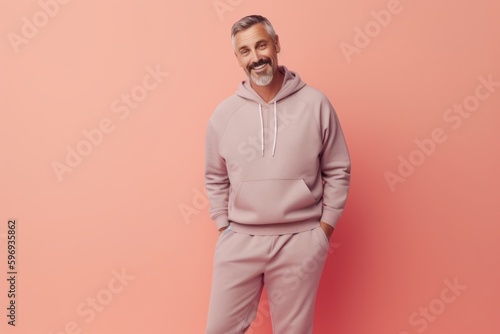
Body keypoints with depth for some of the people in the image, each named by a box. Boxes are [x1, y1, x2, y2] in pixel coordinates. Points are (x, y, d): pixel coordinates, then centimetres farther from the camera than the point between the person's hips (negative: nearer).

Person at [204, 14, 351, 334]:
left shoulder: (315, 103, -3)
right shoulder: (224, 113, 1)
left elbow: (338, 170, 2)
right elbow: (215, 178, 10)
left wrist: (325, 227, -1)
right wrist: (223, 227, 6)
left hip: (300, 241, -1)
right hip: (239, 240, 2)